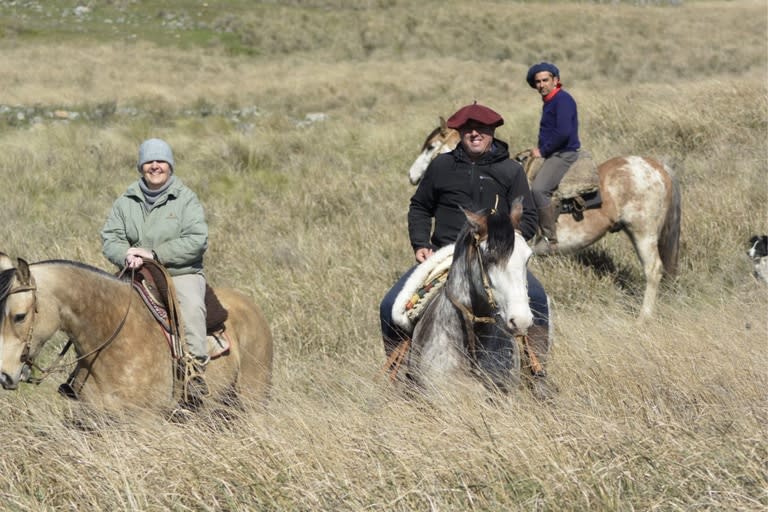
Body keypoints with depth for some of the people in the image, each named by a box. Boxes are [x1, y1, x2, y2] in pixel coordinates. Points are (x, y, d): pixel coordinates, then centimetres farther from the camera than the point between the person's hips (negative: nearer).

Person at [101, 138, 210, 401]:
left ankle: (196, 370, -31)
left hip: (181, 273, -4)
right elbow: (110, 238, 7)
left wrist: (155, 255, -18)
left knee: (192, 305, -33)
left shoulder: (186, 199, 1)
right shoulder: (125, 202, 12)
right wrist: (126, 256, -18)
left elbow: (197, 240, -10)